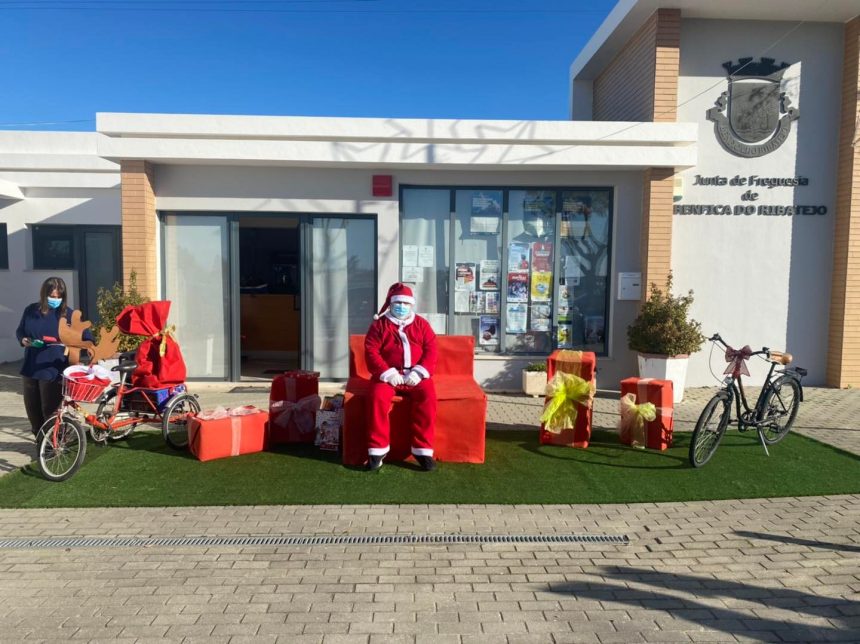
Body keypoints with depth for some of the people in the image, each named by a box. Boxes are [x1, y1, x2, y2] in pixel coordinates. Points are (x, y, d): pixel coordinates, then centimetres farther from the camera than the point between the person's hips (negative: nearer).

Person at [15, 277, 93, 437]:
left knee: (50, 410, -1)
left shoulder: (67, 314, -7)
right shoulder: (31, 310, 5)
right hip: (31, 368, 5)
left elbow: (86, 336, -8)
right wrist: (23, 340, -4)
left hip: (53, 370, -5)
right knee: (32, 409, 13)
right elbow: (20, 331, 17)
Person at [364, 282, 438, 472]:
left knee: (428, 396, -29)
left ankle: (423, 449, -20)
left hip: (415, 375, 1)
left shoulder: (421, 324, 12)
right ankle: (378, 449, -19)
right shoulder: (379, 324, 7)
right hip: (387, 375, -1)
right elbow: (371, 352, -2)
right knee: (378, 396, -31)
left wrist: (420, 372, -13)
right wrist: (387, 373, -17)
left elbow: (431, 350, 3)